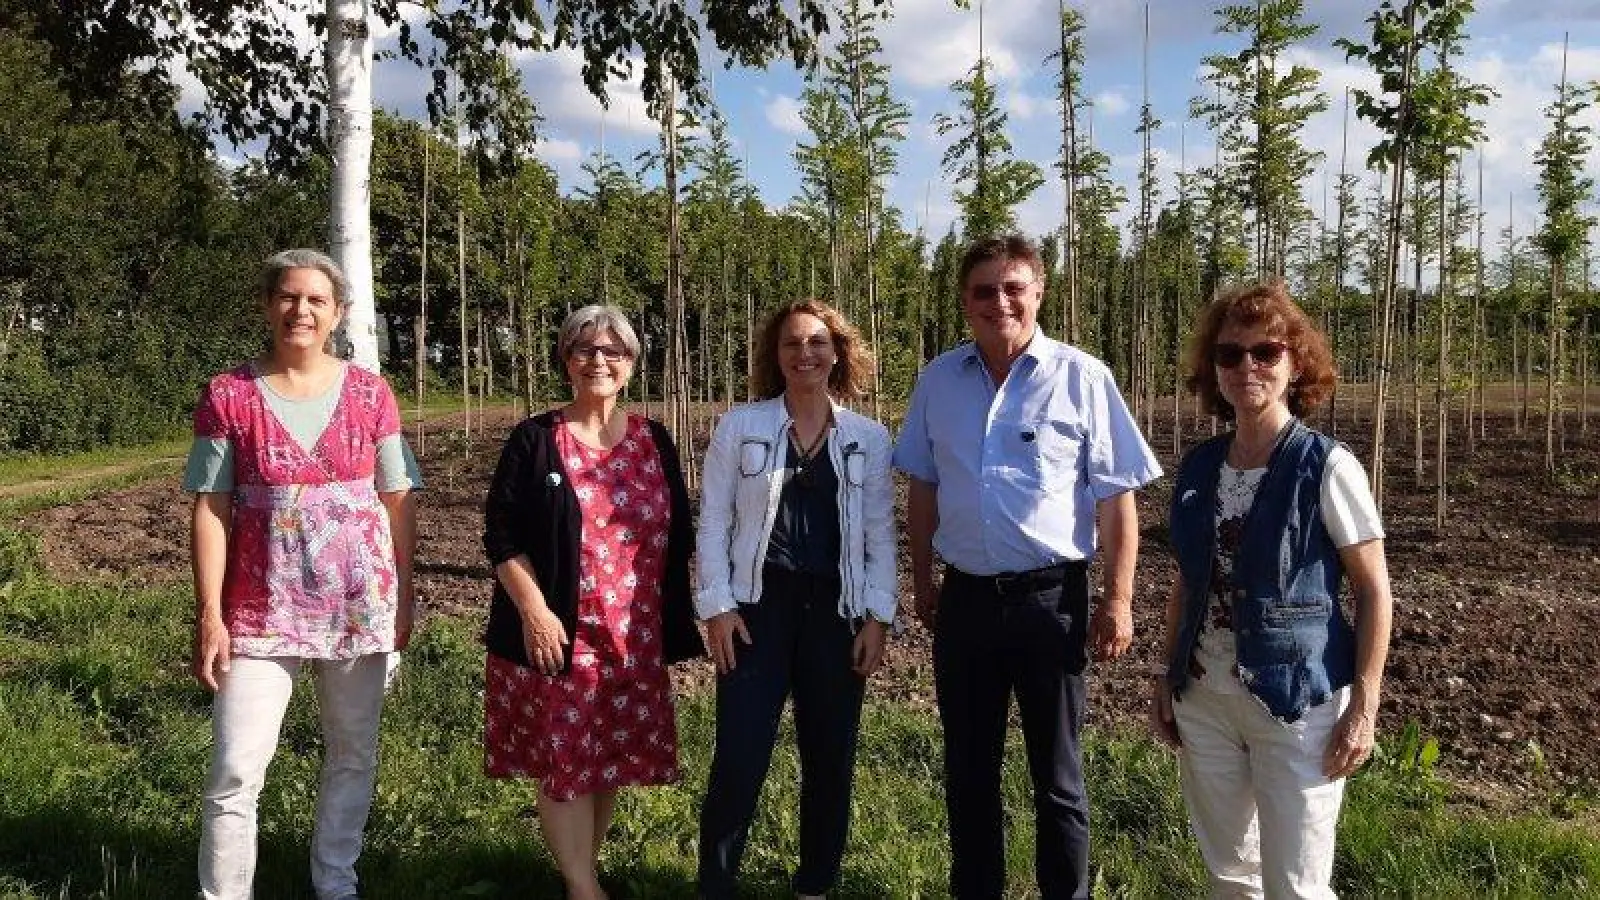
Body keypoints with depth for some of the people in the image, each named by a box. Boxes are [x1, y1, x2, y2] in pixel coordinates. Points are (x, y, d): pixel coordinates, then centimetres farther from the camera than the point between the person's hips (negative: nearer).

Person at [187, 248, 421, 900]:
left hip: (359, 602, 2)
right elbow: (210, 510, -4)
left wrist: (404, 594, 2)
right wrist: (209, 615, -9)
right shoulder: (228, 395, -2)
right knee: (235, 771, -3)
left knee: (353, 754, 14)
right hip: (262, 607, -1)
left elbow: (398, 499, 4)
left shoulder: (369, 393, 1)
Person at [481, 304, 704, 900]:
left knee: (615, 757, 13)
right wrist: (534, 610, -16)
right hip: (559, 632, -3)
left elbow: (678, 536, 12)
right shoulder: (535, 440, -3)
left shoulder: (654, 441, 8)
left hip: (636, 635, 4)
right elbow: (501, 534, -6)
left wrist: (675, 622, 8)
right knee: (566, 760, 2)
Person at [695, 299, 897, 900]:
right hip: (759, 607, -2)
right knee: (740, 759, -4)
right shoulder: (740, 426, 1)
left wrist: (878, 616, -2)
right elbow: (713, 521, 0)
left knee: (830, 760, 10)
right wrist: (717, 605, -7)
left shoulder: (870, 438, 4)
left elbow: (880, 533, 5)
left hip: (836, 611, 2)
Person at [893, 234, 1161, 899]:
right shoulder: (937, 380, 4)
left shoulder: (1081, 377, -7)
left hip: (1050, 596, -3)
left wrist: (1118, 601, -9)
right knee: (968, 769, 16)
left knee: (1057, 772, 10)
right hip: (964, 597, 4)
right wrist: (922, 582, 13)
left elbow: (1116, 499, -6)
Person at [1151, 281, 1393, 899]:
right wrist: (1166, 676, 9)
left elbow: (1374, 592, -8)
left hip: (1297, 706, -5)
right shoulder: (1198, 467, 3)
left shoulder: (1326, 466, -11)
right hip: (1204, 700, 5)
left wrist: (1363, 706, -11)